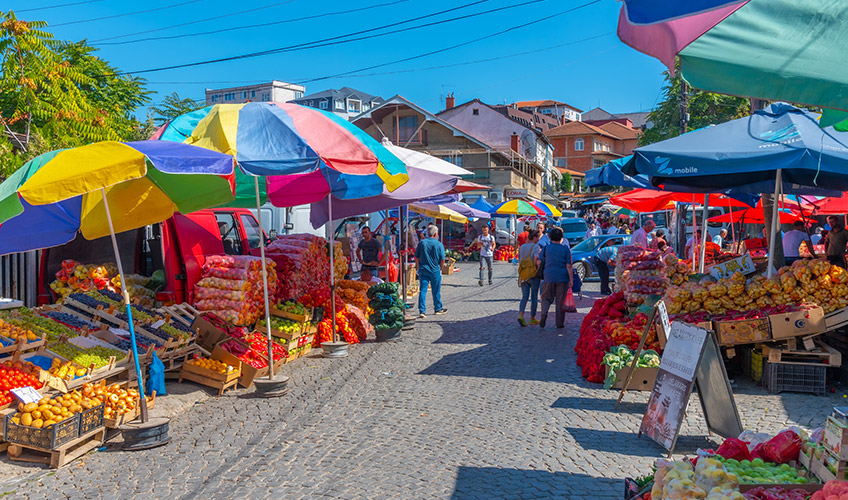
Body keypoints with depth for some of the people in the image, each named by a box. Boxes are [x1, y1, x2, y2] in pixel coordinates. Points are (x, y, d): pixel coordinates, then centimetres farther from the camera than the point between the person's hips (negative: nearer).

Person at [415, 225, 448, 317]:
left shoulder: (421, 243, -1)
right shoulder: (439, 244, -8)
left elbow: (417, 258, 3)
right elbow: (442, 260, -6)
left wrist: (419, 268, 15)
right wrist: (440, 268, 12)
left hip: (423, 270, 2)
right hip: (435, 271, -2)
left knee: (423, 290, 3)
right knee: (436, 291, 12)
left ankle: (421, 310, -3)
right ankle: (438, 309, 26)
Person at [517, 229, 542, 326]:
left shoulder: (521, 247, 9)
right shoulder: (536, 247, -10)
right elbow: (535, 258, -25)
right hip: (534, 275, -5)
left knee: (524, 297, 7)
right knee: (534, 297, 8)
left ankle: (520, 315, -14)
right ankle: (532, 319, 14)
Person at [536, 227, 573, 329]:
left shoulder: (545, 248, 1)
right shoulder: (565, 249, -2)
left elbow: (539, 263, 2)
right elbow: (569, 266, -4)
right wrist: (571, 279, 1)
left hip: (549, 277, 1)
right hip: (562, 278, 0)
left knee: (546, 297, 12)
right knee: (560, 301, 7)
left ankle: (544, 312, -16)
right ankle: (560, 323, 10)